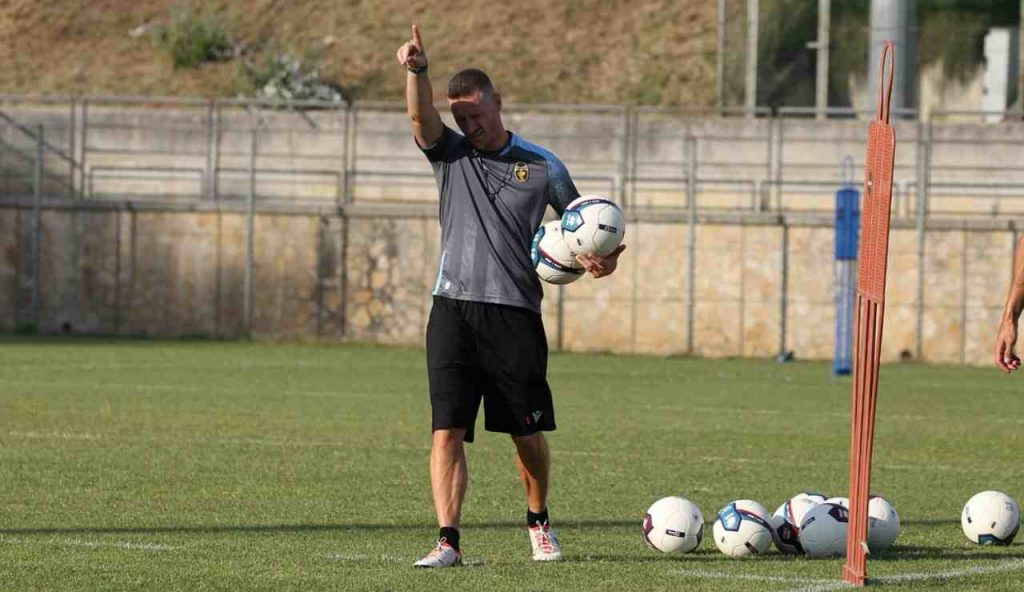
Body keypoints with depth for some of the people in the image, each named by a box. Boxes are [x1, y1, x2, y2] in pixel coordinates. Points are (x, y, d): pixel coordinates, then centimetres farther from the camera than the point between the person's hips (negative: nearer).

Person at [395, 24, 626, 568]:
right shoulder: (450, 155, 8)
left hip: (515, 315, 0)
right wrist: (416, 72, -31)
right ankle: (448, 541, -10)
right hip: (453, 311, 0)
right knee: (446, 430, -9)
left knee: (528, 434, 8)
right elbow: (421, 118, -11)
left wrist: (600, 258, -8)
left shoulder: (542, 167, 7)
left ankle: (538, 523, 30)